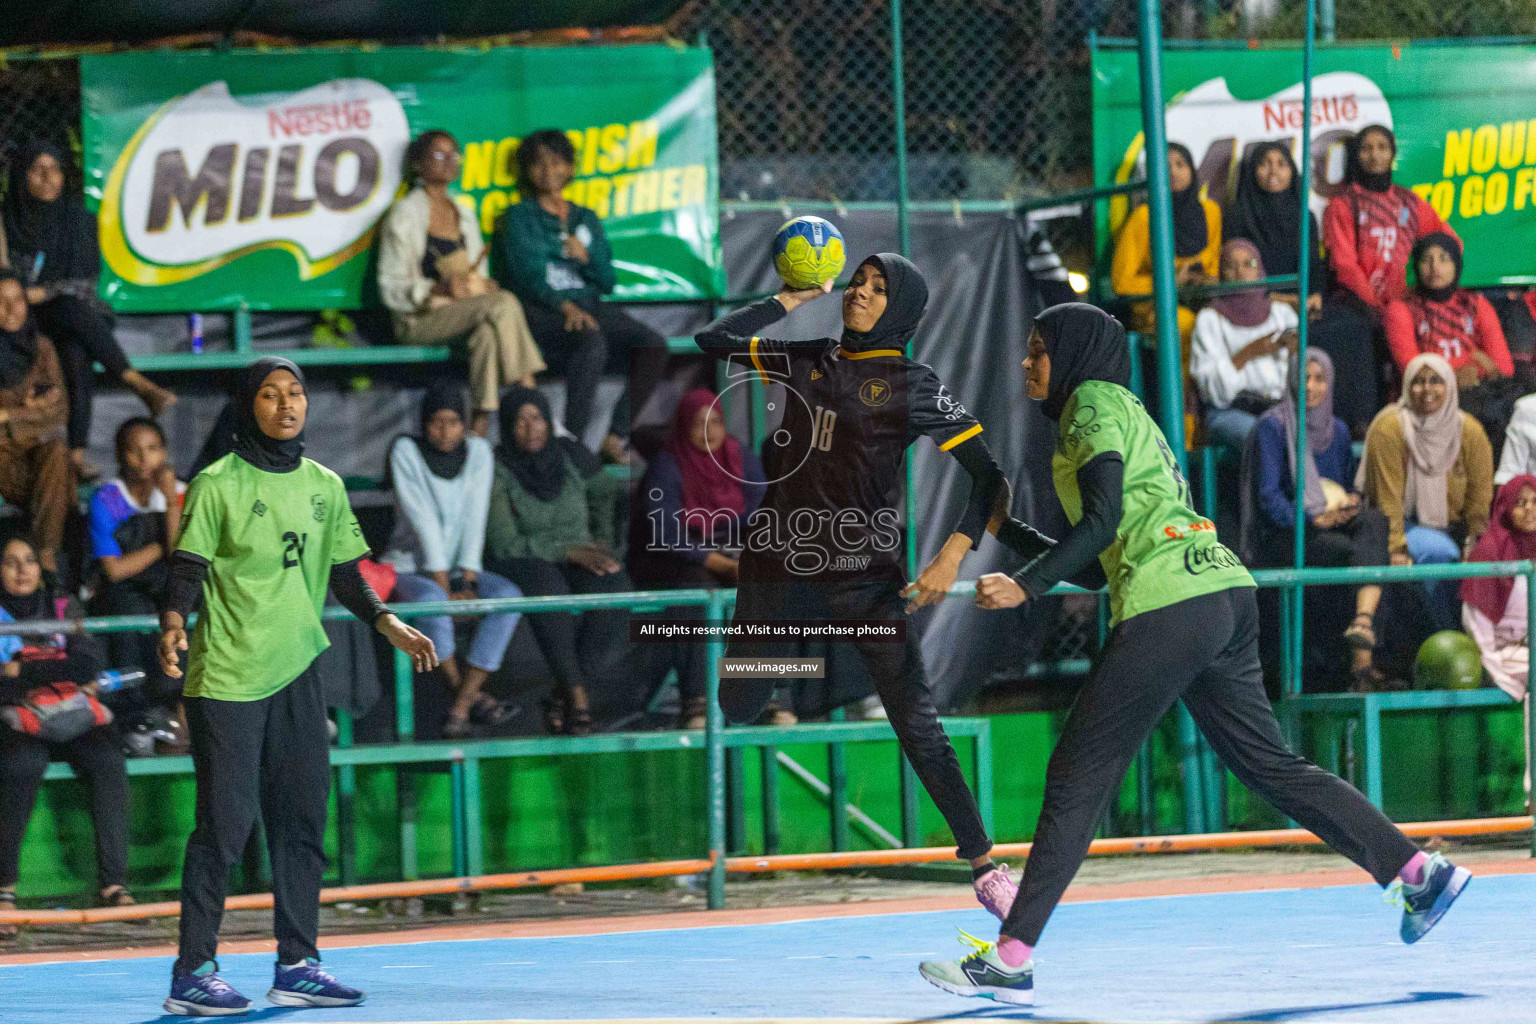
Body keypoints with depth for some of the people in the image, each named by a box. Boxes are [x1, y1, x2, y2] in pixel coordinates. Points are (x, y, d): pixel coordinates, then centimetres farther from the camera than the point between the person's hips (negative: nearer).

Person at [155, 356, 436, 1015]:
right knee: (225, 823, -7)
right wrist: (173, 626, -26)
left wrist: (388, 624, 5)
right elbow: (188, 569, -9)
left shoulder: (324, 486, 11)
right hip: (226, 678, -6)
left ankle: (296, 965, 14)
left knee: (303, 820, 6)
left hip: (297, 674, 6)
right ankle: (193, 973, -1)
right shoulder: (217, 485, -5)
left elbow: (342, 574, 18)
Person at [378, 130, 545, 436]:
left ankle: (480, 426, -39)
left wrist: (484, 284, -3)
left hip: (465, 313, 6)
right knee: (504, 304, -30)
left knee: (488, 331, -32)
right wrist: (439, 288, -23)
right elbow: (391, 290, -6)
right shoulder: (405, 214, -1)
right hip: (419, 318, -6)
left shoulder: (464, 214, 19)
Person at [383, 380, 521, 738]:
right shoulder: (406, 452, -10)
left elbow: (475, 520, -7)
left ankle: (460, 708, -29)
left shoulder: (479, 452, 1)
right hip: (412, 569, -4)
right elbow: (423, 521, -17)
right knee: (430, 601, -38)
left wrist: (467, 583, -17)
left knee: (508, 595, -28)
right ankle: (469, 693, -22)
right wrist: (444, 586, -22)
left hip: (460, 569, 4)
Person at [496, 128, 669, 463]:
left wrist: (586, 257, -2)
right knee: (592, 344, -39)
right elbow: (528, 272, -6)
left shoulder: (586, 219, 25)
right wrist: (567, 308, -22)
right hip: (540, 311, -5)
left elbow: (607, 281, 21)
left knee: (653, 345, -24)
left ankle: (616, 436, -25)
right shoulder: (520, 216, 11)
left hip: (591, 307, 5)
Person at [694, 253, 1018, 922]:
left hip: (864, 574, -4)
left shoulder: (914, 387, -2)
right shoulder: (808, 360, 11)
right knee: (733, 716, 5)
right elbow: (715, 340, 15)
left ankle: (983, 866, -2)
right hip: (777, 567, 4)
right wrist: (794, 298, 11)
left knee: (918, 726, -9)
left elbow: (989, 478, -5)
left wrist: (955, 553, -20)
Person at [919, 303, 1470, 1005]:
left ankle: (1010, 960, -6)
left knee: (1078, 777, -6)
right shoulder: (1125, 417, 28)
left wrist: (1026, 586, -17)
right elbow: (1096, 568, 28)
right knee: (1269, 764, 13)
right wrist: (1006, 532, 31)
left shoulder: (1095, 402, 2)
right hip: (1227, 599, 9)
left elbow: (1103, 522, -13)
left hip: (1169, 606, -9)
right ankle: (1421, 872, 8)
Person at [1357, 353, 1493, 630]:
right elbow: (1388, 496, -16)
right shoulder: (1388, 429, -15)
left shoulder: (1470, 432, -4)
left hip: (1452, 527, 4)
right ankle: (1452, 636, -23)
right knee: (1437, 552, -33)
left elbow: (1479, 500, -1)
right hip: (1406, 526, -4)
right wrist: (1397, 549, -23)